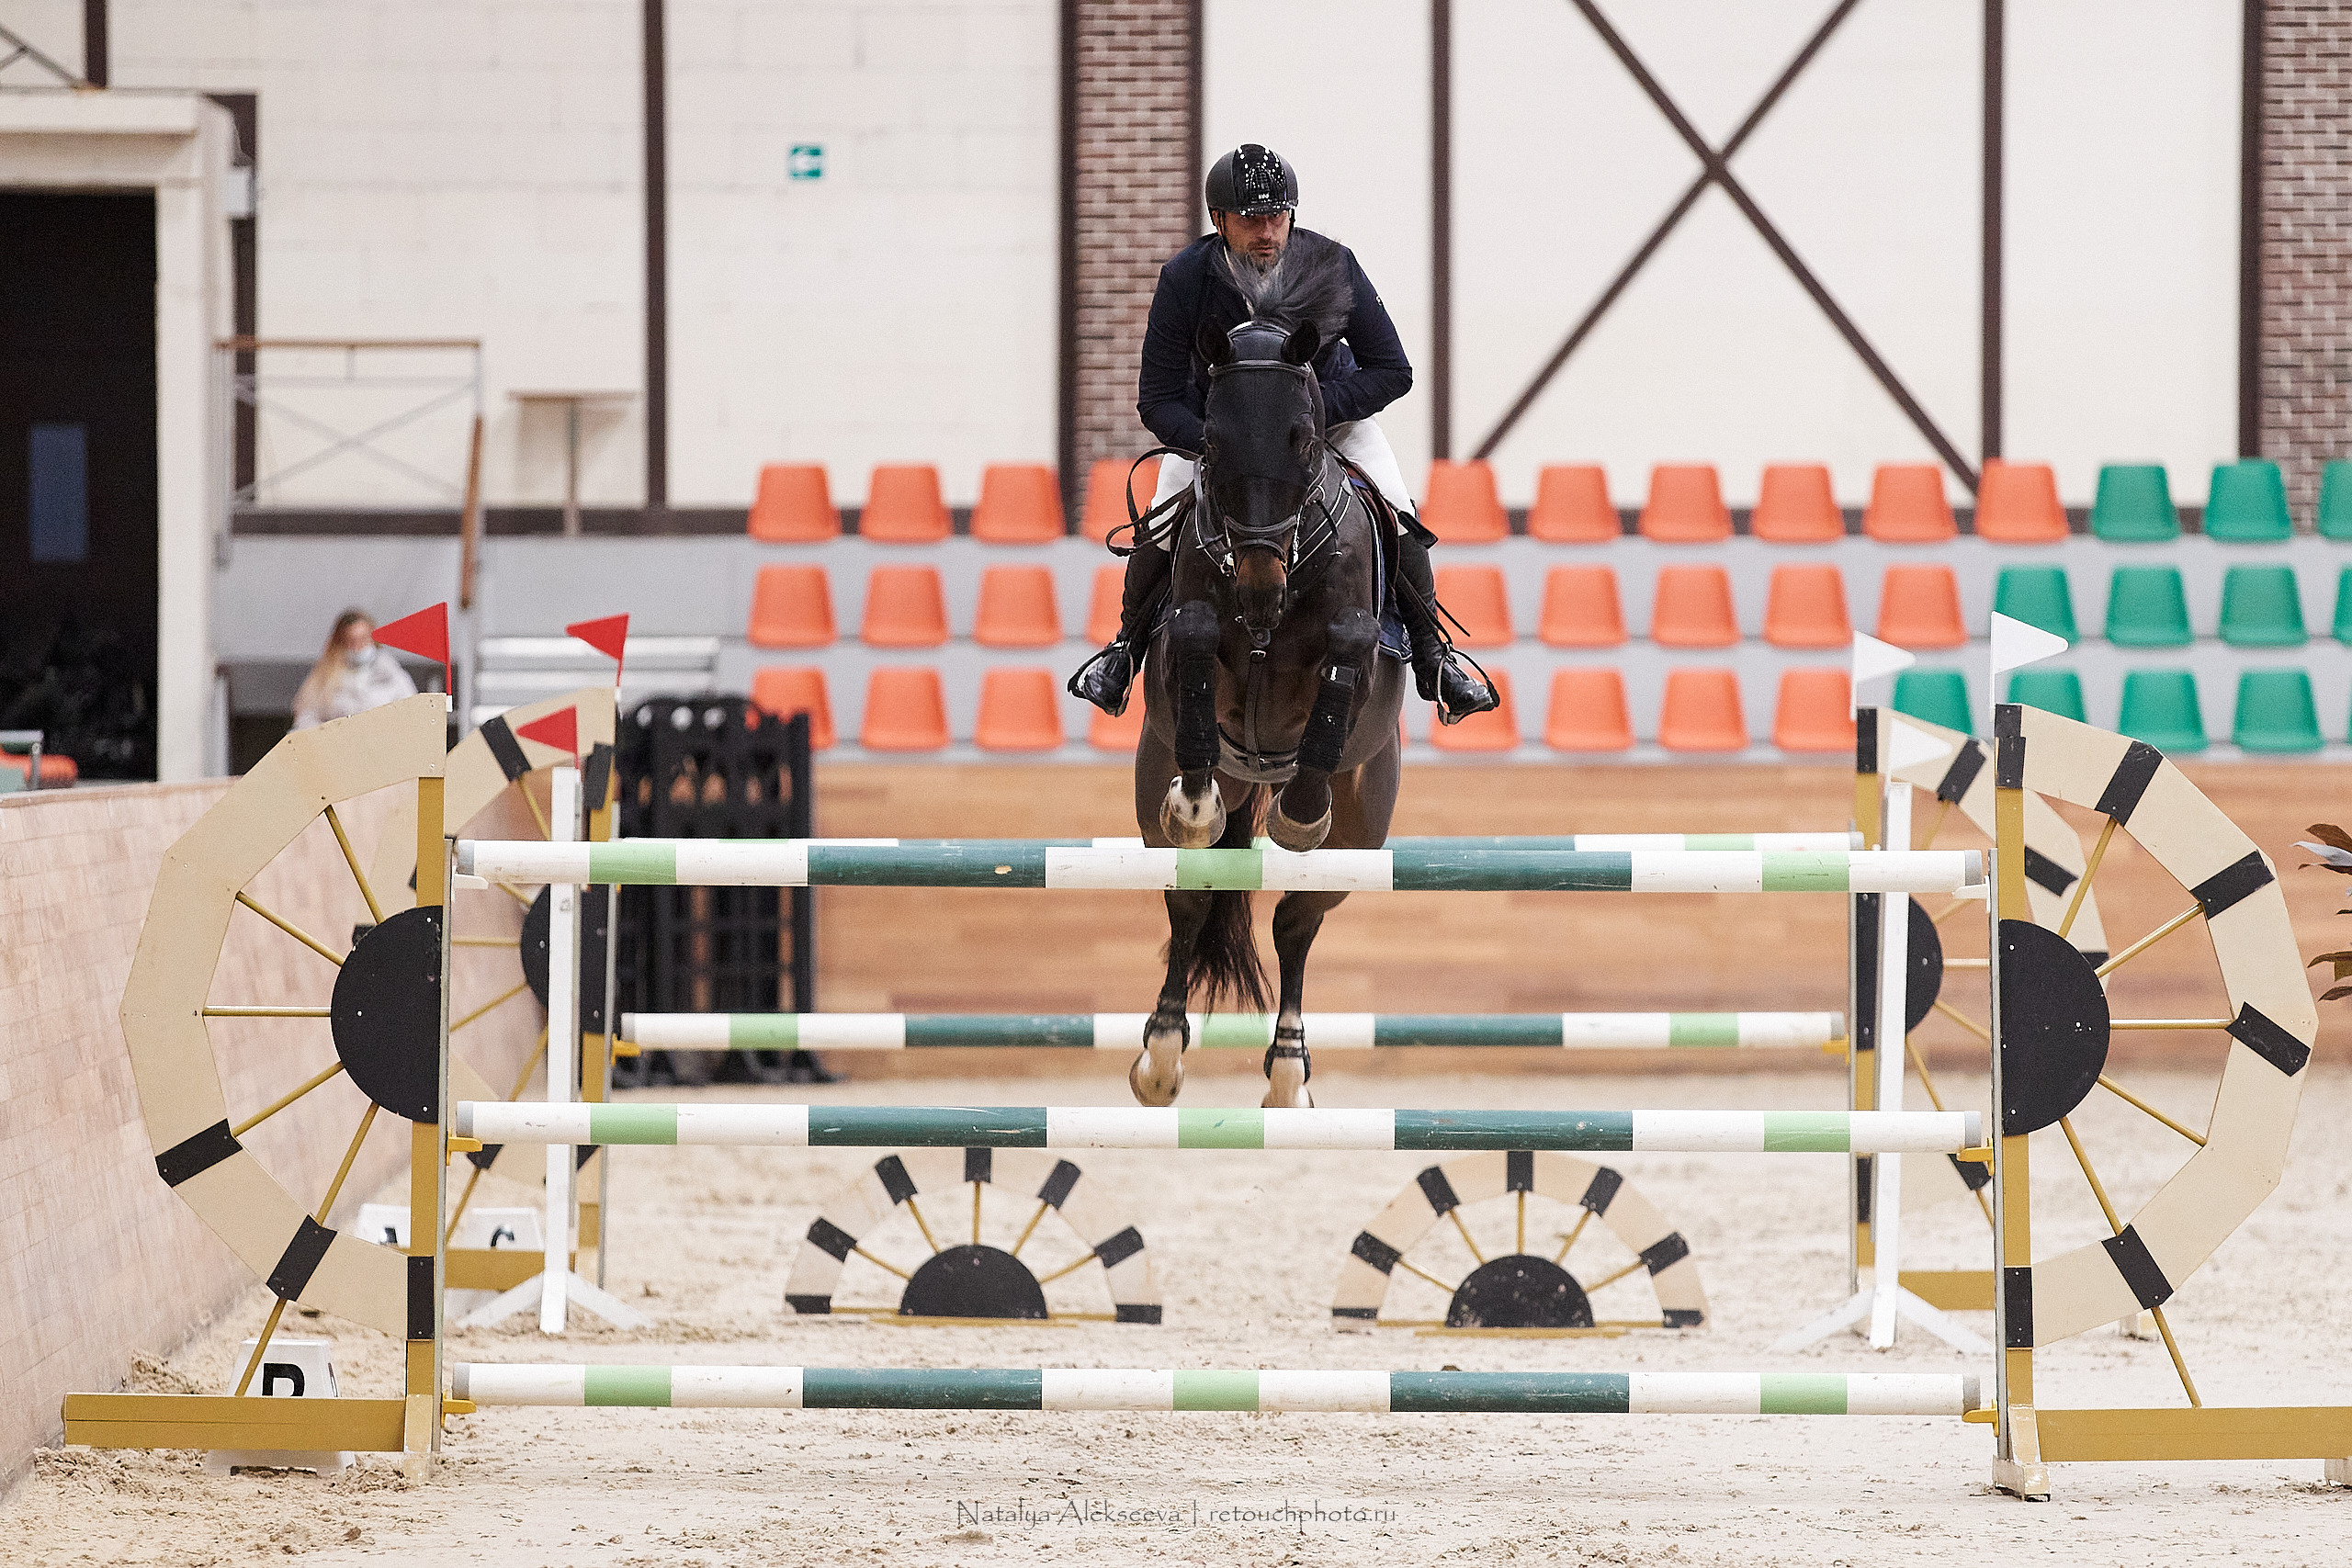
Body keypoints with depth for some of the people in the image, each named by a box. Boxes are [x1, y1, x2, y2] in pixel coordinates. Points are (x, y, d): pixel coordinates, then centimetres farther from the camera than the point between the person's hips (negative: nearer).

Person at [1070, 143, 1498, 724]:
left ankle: (1431, 653, 1)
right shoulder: (1184, 279, -26)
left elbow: (1392, 371, -20)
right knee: (1161, 523, -16)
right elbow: (1157, 402, -23)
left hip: (1329, 408, 0)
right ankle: (1127, 644, 11)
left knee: (1397, 515, -17)